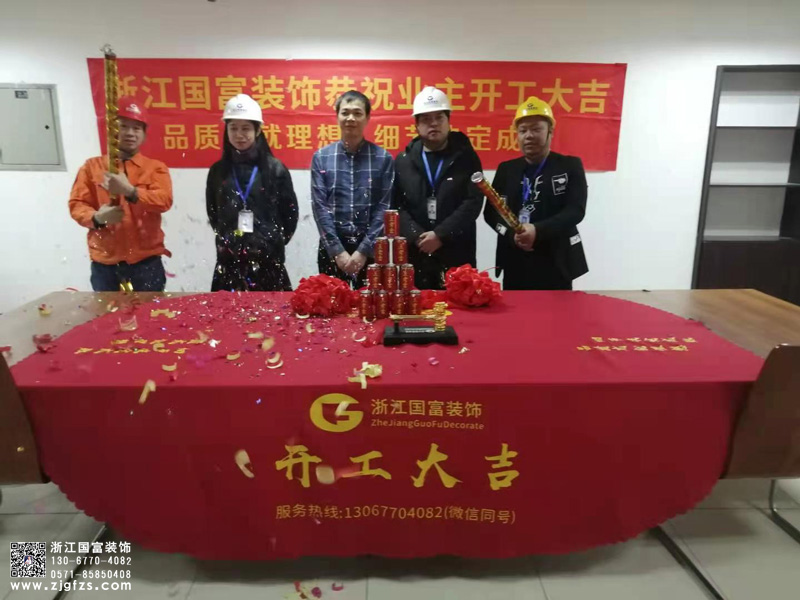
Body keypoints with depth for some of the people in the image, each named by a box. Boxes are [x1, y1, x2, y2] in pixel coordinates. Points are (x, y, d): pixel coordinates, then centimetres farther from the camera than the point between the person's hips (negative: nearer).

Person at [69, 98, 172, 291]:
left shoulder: (155, 167, 5)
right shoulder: (92, 166, 9)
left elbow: (164, 200, -12)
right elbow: (76, 204, 4)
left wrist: (130, 191, -28)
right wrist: (96, 218, -18)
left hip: (146, 262, -2)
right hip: (104, 263, 2)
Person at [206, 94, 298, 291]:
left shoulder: (275, 168, -2)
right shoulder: (218, 170, 6)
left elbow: (290, 212, 3)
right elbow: (212, 212, 16)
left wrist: (275, 243, 5)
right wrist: (225, 240, 12)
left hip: (267, 259, -2)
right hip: (229, 260, 2)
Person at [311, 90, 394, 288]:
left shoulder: (383, 158, 1)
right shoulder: (321, 157, 3)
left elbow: (384, 207, -3)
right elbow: (319, 206, -2)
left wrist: (364, 249, -10)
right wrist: (337, 250, -10)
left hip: (371, 247, 0)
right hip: (332, 246, 1)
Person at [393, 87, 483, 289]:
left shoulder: (466, 158, 5)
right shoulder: (403, 161, 9)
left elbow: (473, 203, -5)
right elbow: (396, 206, 2)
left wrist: (440, 235, -14)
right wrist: (417, 237, -13)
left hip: (457, 257, -1)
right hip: (414, 256, 1)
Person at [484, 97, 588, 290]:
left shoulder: (570, 166, 3)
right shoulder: (506, 169, 11)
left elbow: (575, 210, -8)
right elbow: (491, 212, 6)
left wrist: (538, 231, -24)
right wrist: (512, 234, -15)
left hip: (556, 265, -2)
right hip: (515, 266, 3)